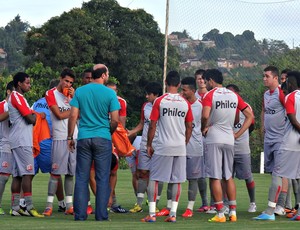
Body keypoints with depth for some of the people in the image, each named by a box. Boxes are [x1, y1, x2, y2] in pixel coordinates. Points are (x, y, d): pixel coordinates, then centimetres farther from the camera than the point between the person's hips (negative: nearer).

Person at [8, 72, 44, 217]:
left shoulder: (17, 97, 22)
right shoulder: (17, 97, -10)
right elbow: (31, 119, -14)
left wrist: (34, 115, 3)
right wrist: (37, 115, 5)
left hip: (18, 141, 10)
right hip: (22, 141, -10)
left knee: (17, 175, 7)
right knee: (28, 173, -12)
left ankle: (15, 208, 6)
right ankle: (29, 207, -15)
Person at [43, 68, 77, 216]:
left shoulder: (71, 94, 16)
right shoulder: (51, 94, -1)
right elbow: (60, 115, -9)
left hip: (74, 137, 5)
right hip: (60, 138, -5)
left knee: (70, 173, 5)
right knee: (56, 172, -7)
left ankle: (69, 205, 6)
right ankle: (49, 205, -5)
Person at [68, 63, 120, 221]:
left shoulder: (80, 91, 3)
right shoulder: (110, 93, -4)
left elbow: (73, 116, 0)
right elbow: (115, 120, -6)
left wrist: (70, 137, 7)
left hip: (83, 138, 2)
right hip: (103, 138, -2)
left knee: (82, 178, 6)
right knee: (102, 179, 3)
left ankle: (80, 215, 4)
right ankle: (101, 215, 3)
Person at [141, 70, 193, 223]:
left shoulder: (160, 101, -5)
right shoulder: (185, 103, 4)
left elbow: (152, 126, -4)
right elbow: (189, 127, 10)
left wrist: (149, 145, 5)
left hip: (162, 147, -3)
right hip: (180, 147, 3)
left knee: (154, 179, 4)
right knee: (176, 181, 8)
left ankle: (151, 214, -2)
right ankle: (173, 214, 4)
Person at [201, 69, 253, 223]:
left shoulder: (210, 95, -7)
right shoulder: (234, 96, 10)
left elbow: (205, 116, -23)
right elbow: (250, 116, 9)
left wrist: (203, 129, -4)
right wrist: (238, 134, 9)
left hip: (213, 139, -5)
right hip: (229, 140, 5)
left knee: (215, 177, -2)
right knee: (228, 177, 15)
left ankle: (220, 214, -4)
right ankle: (232, 212, 13)